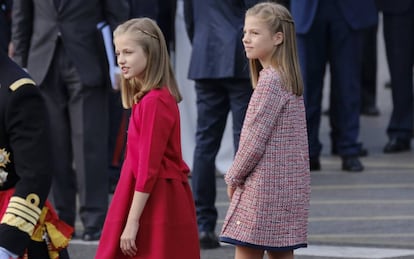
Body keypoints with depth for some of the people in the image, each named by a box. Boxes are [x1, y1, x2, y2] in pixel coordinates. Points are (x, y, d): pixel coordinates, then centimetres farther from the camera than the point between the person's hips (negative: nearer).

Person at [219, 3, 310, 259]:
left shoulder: (269, 81, -15)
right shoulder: (290, 79, 13)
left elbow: (255, 139, -17)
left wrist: (233, 177, -3)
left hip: (263, 188, -9)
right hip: (288, 188, 9)